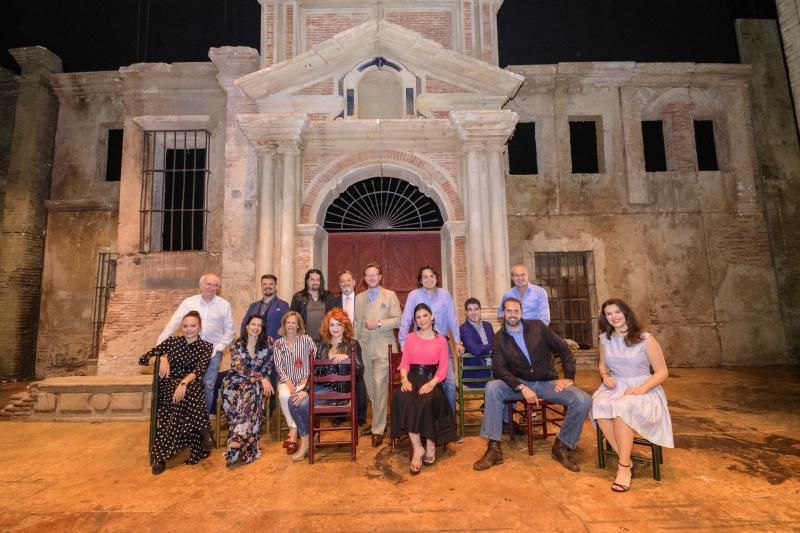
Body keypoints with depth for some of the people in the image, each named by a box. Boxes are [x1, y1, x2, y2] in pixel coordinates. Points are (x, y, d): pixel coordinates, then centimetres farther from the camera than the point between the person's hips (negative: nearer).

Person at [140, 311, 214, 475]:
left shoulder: (206, 346, 4)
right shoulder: (171, 341, 9)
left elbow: (199, 370, -12)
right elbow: (143, 359, 9)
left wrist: (184, 382, -31)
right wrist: (162, 357, -10)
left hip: (191, 385, -1)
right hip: (169, 384, 1)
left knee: (189, 391, -38)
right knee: (185, 397, -36)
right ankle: (203, 432, -28)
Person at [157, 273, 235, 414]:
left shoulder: (224, 305, -2)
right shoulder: (189, 302, -2)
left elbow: (229, 329, 4)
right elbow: (173, 324, -6)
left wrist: (220, 347, -4)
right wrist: (159, 345, -13)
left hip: (213, 352, 0)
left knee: (209, 386, 5)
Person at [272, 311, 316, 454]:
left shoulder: (306, 339, 1)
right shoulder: (278, 343, 7)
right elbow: (279, 366, 1)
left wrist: (307, 378, -11)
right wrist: (288, 382, -13)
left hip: (304, 380, -1)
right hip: (286, 380, 2)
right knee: (284, 395, -30)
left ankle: (293, 432, -17)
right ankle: (294, 430, -13)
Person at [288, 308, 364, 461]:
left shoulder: (352, 344, -2)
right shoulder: (322, 345, 12)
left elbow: (360, 370, -11)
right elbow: (314, 370, 11)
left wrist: (347, 357, -26)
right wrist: (306, 390, -1)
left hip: (338, 390, -6)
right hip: (320, 386, 6)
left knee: (304, 404, -21)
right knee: (293, 401, -16)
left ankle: (306, 441, 4)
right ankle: (304, 439, 0)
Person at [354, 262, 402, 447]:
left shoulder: (390, 295, 3)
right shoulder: (359, 297, 14)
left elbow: (398, 320, -3)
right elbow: (357, 323, 15)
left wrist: (378, 324, -14)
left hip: (383, 349, -4)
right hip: (364, 349, 4)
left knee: (380, 388, -8)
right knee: (370, 388, 9)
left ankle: (378, 429, 1)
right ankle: (378, 420, 26)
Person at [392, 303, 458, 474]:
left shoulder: (441, 341, 8)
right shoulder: (410, 338, 14)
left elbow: (443, 368, 1)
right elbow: (404, 362, 7)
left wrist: (431, 383, -17)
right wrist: (404, 379, -13)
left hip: (431, 379, -1)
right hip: (413, 377, 2)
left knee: (427, 401, -34)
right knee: (403, 398, -32)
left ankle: (430, 445, -11)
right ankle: (417, 448, -26)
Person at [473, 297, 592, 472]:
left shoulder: (538, 326, 1)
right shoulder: (499, 338, -1)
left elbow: (563, 349, 4)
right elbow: (499, 369, -10)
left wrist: (568, 377, -6)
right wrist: (522, 387, -23)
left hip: (547, 382, 1)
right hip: (519, 384, 0)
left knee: (583, 400, -24)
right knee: (492, 387, -30)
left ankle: (561, 447, -3)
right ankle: (494, 448, -22)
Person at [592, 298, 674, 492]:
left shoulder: (646, 339, -6)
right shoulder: (605, 339, 7)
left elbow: (662, 372, -4)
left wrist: (641, 389, -19)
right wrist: (605, 376, 0)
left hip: (643, 390, -3)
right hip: (615, 387, 4)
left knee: (623, 407, -37)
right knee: (599, 405, -31)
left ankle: (624, 466, -24)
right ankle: (625, 460, -19)